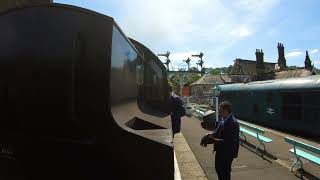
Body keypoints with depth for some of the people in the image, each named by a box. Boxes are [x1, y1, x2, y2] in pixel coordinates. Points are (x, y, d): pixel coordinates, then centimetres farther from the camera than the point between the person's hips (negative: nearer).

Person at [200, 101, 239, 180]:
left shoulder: (233, 123, -25)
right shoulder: (223, 120, 1)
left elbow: (230, 141, -27)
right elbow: (217, 131, 5)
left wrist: (216, 140, -27)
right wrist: (208, 136, -10)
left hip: (227, 152, -8)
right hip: (220, 150, 8)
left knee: (225, 171, 11)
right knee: (218, 168, 24)